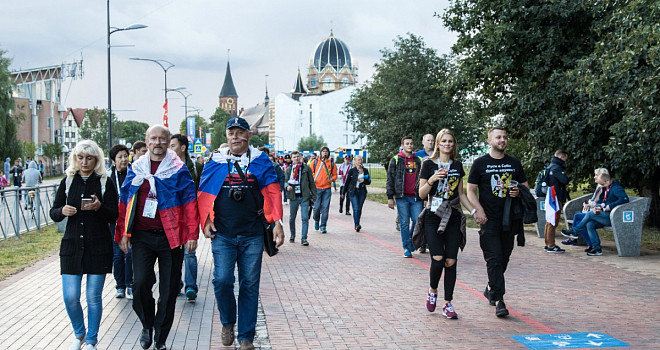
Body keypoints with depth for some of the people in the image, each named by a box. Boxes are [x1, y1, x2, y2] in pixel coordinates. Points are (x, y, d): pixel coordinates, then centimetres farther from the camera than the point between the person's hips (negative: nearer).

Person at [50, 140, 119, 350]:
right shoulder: (67, 182, 7)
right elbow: (54, 213, 9)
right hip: (72, 245, 2)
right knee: (70, 296, -1)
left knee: (94, 296, 3)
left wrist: (99, 207, -23)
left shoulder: (105, 183, 0)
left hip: (99, 247, -2)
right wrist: (63, 211, -13)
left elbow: (114, 216, -4)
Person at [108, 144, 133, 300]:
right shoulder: (108, 175, 4)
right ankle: (120, 286, 16)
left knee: (130, 252, -4)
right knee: (117, 253, 5)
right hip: (114, 220, 1)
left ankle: (130, 285, 8)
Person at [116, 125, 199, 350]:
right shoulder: (135, 169, 9)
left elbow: (190, 203, -2)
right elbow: (125, 202, 12)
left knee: (169, 289, 4)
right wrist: (123, 233, 7)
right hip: (142, 236, 2)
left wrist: (192, 234, -8)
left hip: (171, 237, -1)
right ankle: (147, 325, 19)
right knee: (140, 283, -9)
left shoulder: (178, 169, 1)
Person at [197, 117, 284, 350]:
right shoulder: (216, 162, 7)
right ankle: (227, 323, 23)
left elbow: (272, 192, 2)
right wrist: (206, 221, -2)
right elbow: (204, 194, 9)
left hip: (252, 235, 0)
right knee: (222, 281, -5)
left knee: (250, 285, 5)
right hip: (222, 235, 0)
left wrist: (277, 222, -7)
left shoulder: (260, 162, 5)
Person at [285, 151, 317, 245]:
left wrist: (313, 196, 3)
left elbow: (311, 182, 6)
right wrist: (288, 186, -15)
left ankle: (304, 238, -4)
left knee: (305, 218, -9)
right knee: (292, 218, 10)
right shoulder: (289, 169, 8)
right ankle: (292, 236, 30)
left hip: (305, 197, -2)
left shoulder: (306, 168, 4)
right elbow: (286, 181, 9)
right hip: (293, 197, 2)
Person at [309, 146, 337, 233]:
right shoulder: (315, 162, 4)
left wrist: (332, 179, -7)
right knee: (317, 207, 0)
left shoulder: (331, 163, 7)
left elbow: (335, 175, 13)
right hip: (317, 188, -1)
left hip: (327, 188, 1)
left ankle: (323, 226, 4)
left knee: (325, 207, -3)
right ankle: (316, 220, 29)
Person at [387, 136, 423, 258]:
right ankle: (407, 248, 10)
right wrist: (390, 197, -3)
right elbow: (390, 180, 2)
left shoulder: (418, 160, 13)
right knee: (404, 223, 0)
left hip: (416, 197, 3)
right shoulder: (395, 160, 4)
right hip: (402, 197, -2)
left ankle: (412, 242, 21)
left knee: (418, 221, -4)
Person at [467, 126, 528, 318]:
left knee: (504, 257, 11)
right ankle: (498, 300, -7)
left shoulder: (514, 163, 13)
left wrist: (519, 192, -3)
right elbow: (470, 190, 0)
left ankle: (490, 289, 32)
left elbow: (525, 186, 20)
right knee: (494, 258, -9)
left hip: (509, 219, 4)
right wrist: (478, 210, -14)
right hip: (489, 219, -4)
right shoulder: (480, 163, 1)